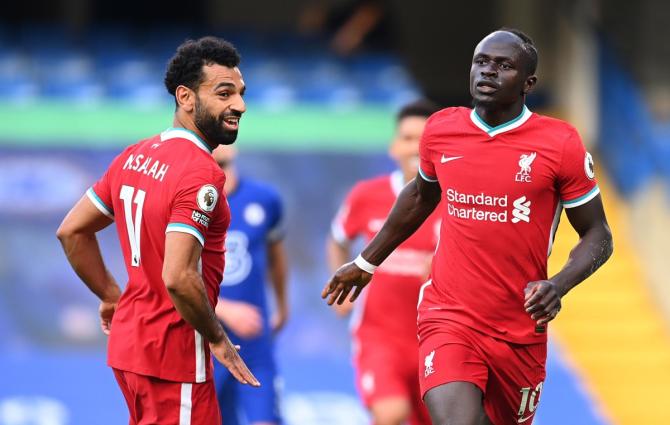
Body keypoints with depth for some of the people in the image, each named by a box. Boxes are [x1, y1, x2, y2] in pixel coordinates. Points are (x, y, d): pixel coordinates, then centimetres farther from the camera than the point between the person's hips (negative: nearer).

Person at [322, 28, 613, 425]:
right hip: (449, 319, 0)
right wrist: (366, 262, 31)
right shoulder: (441, 129, 1)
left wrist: (558, 286, -21)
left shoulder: (561, 144, -8)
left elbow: (598, 237, -2)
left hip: (520, 331, 0)